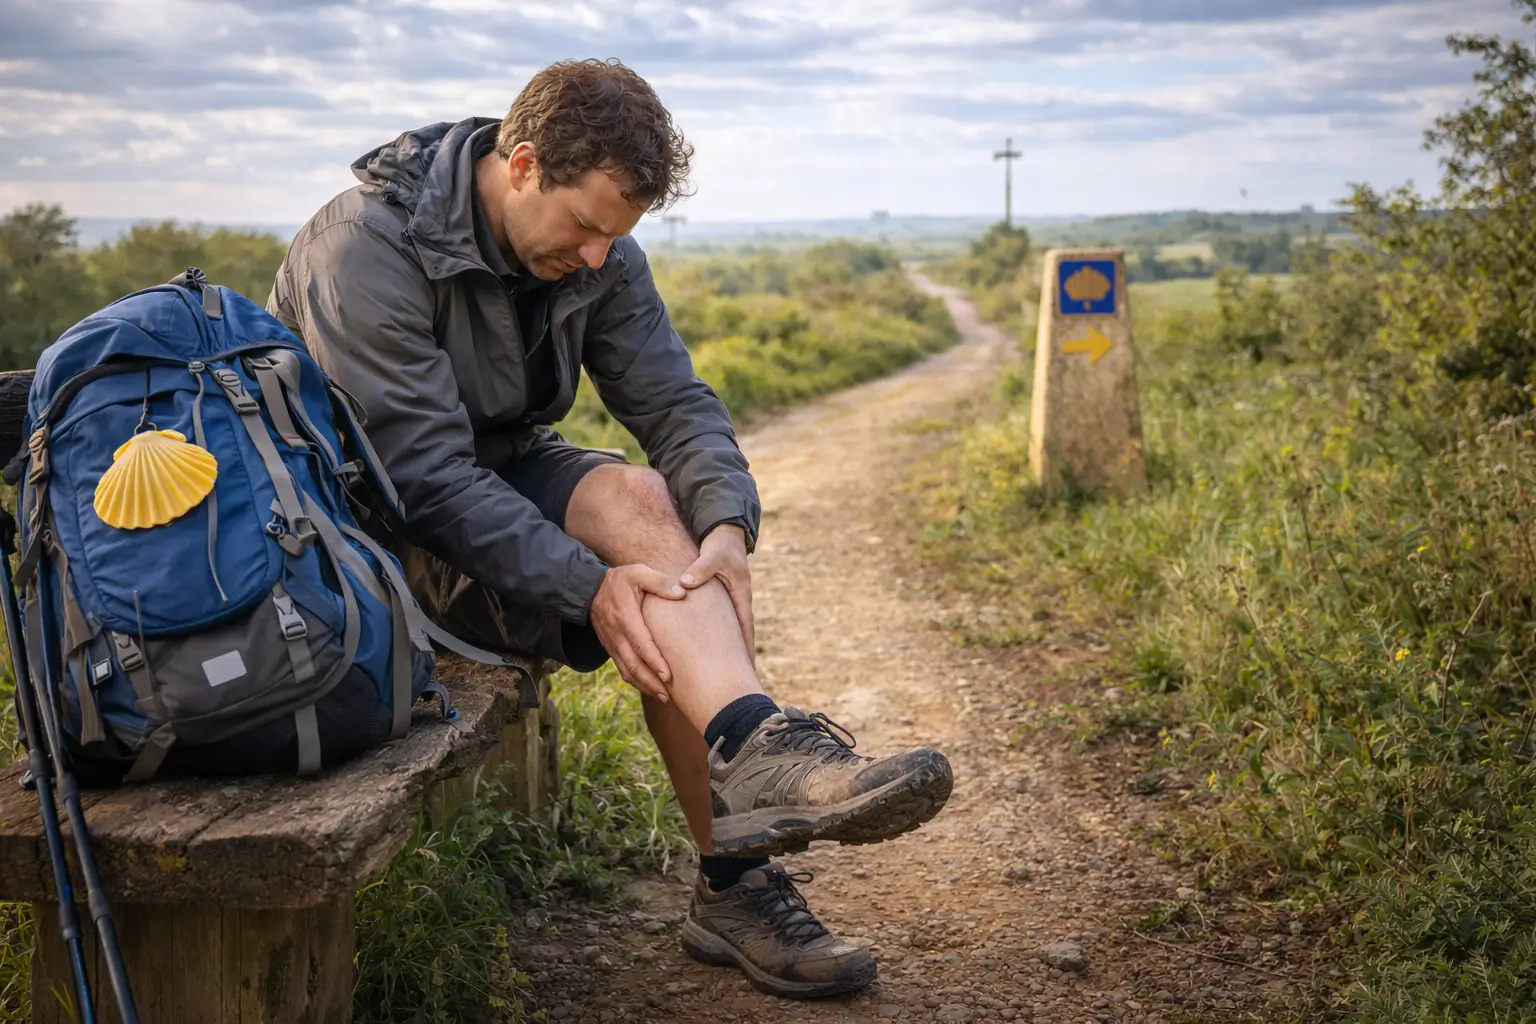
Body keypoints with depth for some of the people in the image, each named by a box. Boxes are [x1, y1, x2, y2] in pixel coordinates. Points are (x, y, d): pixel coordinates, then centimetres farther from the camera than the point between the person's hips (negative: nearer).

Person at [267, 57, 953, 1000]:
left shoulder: (596, 256, -4)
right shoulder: (366, 248, -24)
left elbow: (674, 402, -9)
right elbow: (423, 470, -30)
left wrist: (729, 524, -30)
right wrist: (588, 585, -38)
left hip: (505, 473, 6)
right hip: (378, 523, -6)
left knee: (640, 497, -25)